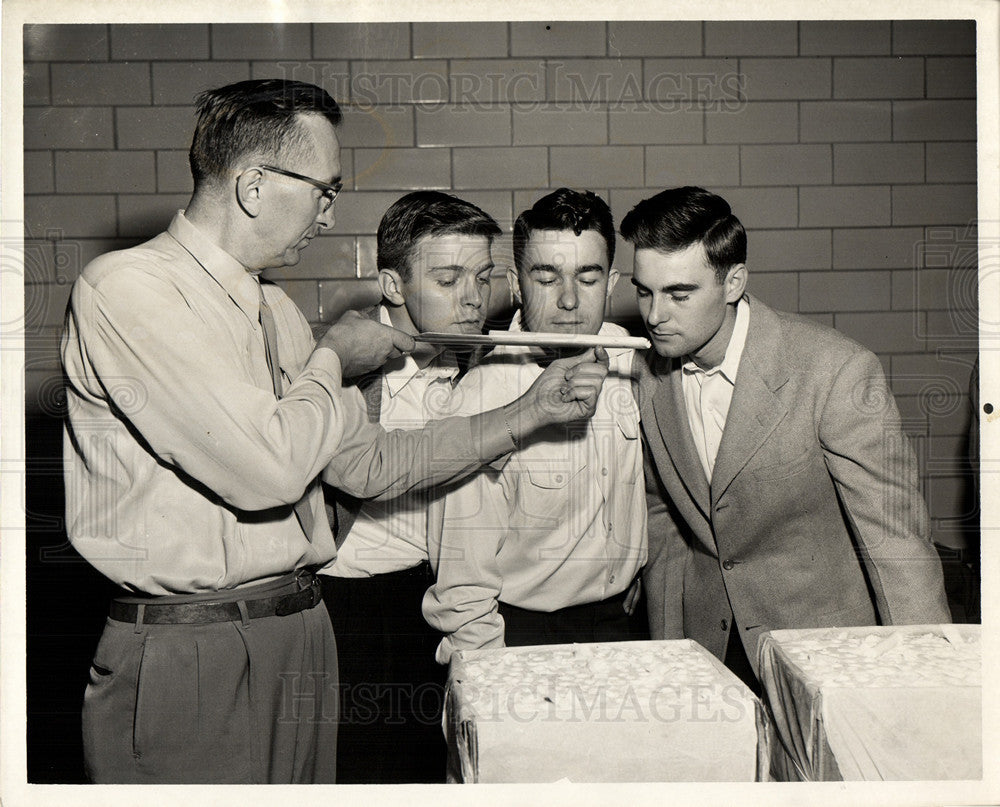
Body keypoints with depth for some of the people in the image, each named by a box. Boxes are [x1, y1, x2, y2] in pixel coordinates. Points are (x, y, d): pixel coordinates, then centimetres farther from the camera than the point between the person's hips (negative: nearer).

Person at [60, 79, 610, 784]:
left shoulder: (276, 311, 13)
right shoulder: (125, 288, -15)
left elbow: (369, 464, 15)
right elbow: (267, 468, -23)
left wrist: (532, 412, 11)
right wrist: (332, 357, -5)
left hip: (303, 631, 8)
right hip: (185, 656, -8)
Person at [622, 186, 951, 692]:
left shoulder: (838, 373, -21)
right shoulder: (647, 375, -3)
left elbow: (897, 543, -18)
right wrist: (665, 657, 11)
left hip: (819, 640, -4)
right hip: (706, 645, 4)